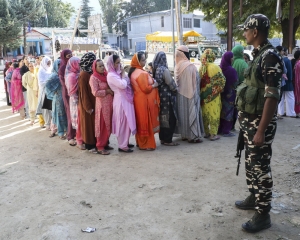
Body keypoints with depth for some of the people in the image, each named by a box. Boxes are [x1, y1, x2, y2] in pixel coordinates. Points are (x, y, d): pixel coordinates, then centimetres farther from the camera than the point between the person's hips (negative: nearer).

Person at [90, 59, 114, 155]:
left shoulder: (106, 75, 11)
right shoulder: (93, 78, -9)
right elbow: (95, 92, -18)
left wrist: (112, 91, 5)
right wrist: (107, 91, -13)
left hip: (110, 104, 7)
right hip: (102, 104, -7)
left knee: (108, 125, 12)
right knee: (102, 126, -3)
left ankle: (105, 143, 24)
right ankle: (100, 147, 6)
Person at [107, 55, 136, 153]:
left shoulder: (118, 73, 12)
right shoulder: (111, 75, -15)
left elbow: (128, 83, 15)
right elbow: (123, 85, -22)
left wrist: (122, 73, 3)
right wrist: (123, 74, -10)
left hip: (126, 100, 9)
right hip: (121, 101, -9)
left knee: (127, 122, 15)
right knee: (123, 123, -3)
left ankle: (125, 142, 28)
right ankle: (122, 145, 6)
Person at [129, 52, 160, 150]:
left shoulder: (133, 72, 11)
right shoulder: (141, 73, -20)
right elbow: (146, 88, -22)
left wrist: (151, 82, 13)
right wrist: (154, 85, -6)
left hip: (138, 100, 10)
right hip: (144, 101, -10)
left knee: (141, 121, 16)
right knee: (146, 122, -2)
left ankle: (140, 142, 24)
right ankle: (147, 144, 5)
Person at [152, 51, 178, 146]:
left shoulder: (155, 69, 3)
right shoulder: (164, 70, -17)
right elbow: (171, 84, -13)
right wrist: (175, 89, 8)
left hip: (159, 96, 7)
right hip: (167, 97, -7)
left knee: (162, 117, 15)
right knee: (169, 118, 1)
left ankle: (162, 138, 23)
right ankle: (167, 140, 5)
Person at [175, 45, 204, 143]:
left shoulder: (177, 66, 1)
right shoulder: (190, 66, -15)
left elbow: (177, 81, 8)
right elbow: (197, 80, -10)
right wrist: (196, 92, 1)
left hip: (180, 94, 6)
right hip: (190, 93, -6)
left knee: (183, 113, 13)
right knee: (192, 112, 0)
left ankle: (184, 134, 21)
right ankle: (194, 135, 3)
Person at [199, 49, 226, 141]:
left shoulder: (201, 68, 4)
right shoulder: (214, 67, -11)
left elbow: (200, 81, 8)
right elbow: (221, 80, -10)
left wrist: (202, 91, 14)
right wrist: (220, 89, 5)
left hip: (203, 94, 6)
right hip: (213, 94, -5)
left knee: (205, 113, 13)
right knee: (214, 113, 1)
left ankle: (207, 132, 22)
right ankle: (213, 134, 4)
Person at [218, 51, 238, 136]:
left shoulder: (220, 68, 0)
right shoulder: (231, 70, -19)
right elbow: (235, 82, -10)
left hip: (221, 93, 6)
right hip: (229, 94, -6)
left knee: (221, 111, 14)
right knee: (228, 112, 2)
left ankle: (220, 129, 21)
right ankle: (226, 131, 6)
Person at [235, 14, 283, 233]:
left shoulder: (270, 56, -18)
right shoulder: (257, 54, 12)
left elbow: (272, 97, -22)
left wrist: (261, 131, -24)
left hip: (260, 122, -9)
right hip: (249, 120, 9)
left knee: (261, 167, -1)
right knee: (251, 163, 19)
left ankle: (263, 215, 12)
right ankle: (254, 197, 36)